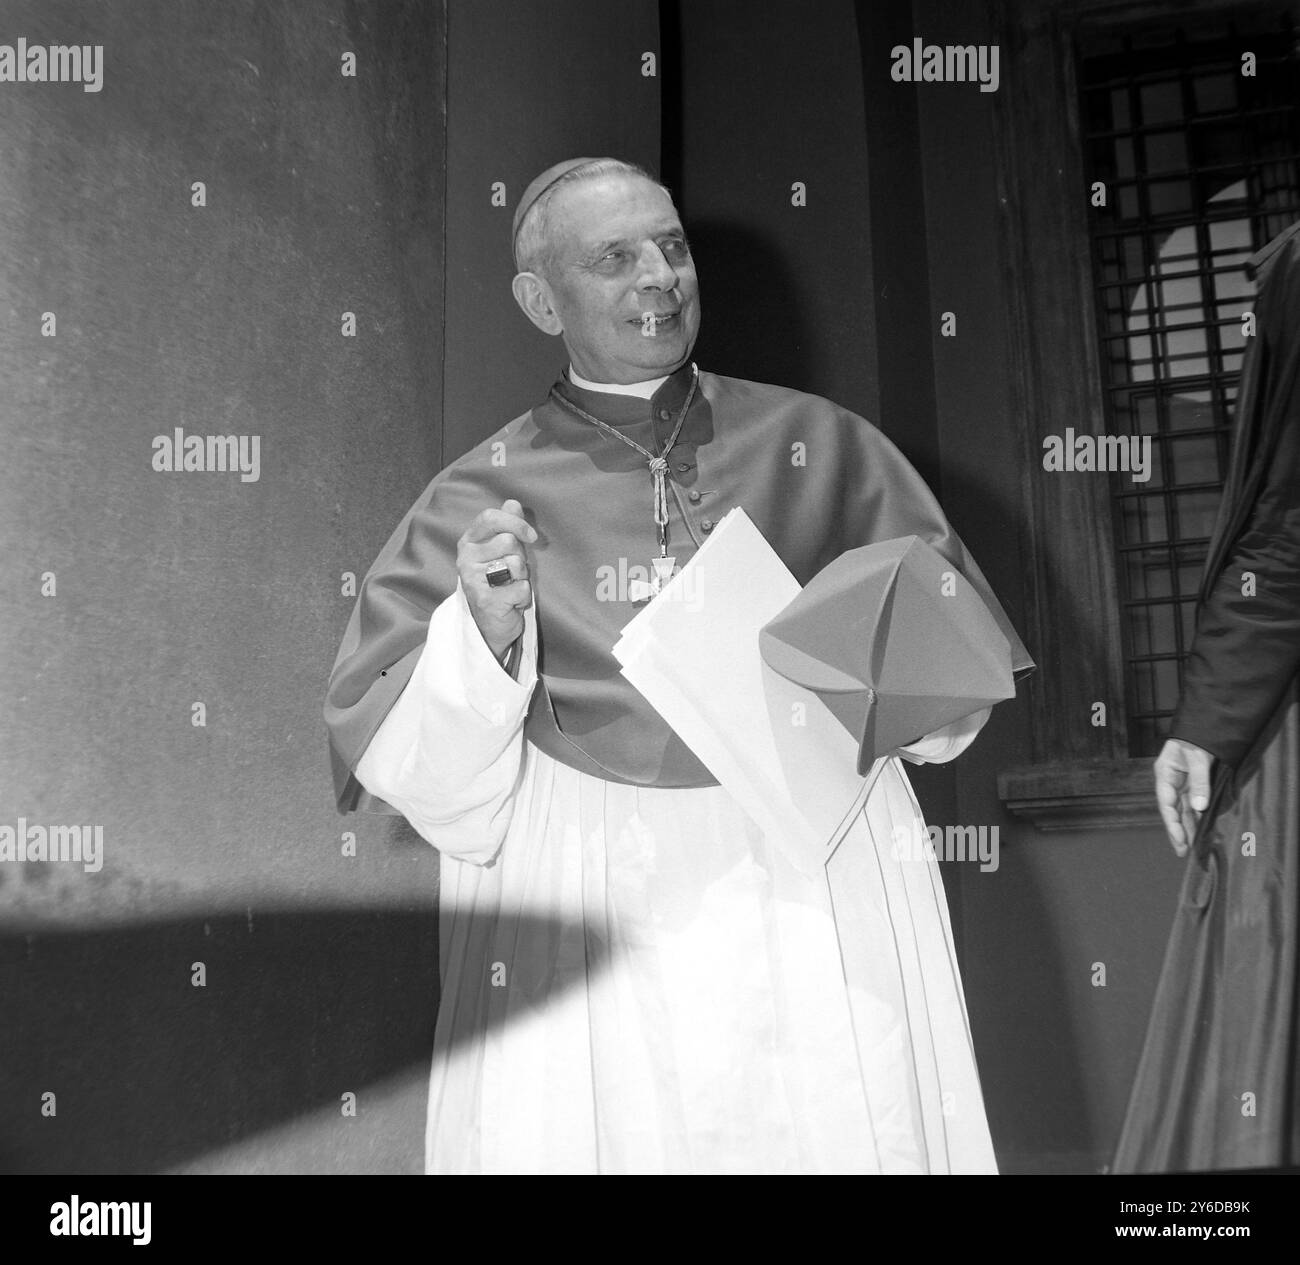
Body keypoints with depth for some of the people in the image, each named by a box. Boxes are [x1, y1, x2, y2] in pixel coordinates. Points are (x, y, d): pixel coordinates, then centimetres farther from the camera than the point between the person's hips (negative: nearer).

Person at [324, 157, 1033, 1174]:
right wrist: (484, 632, -17)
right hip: (594, 928, -1)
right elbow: (442, 794, -1)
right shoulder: (480, 502, 1)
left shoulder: (820, 445, 4)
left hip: (827, 905, 2)